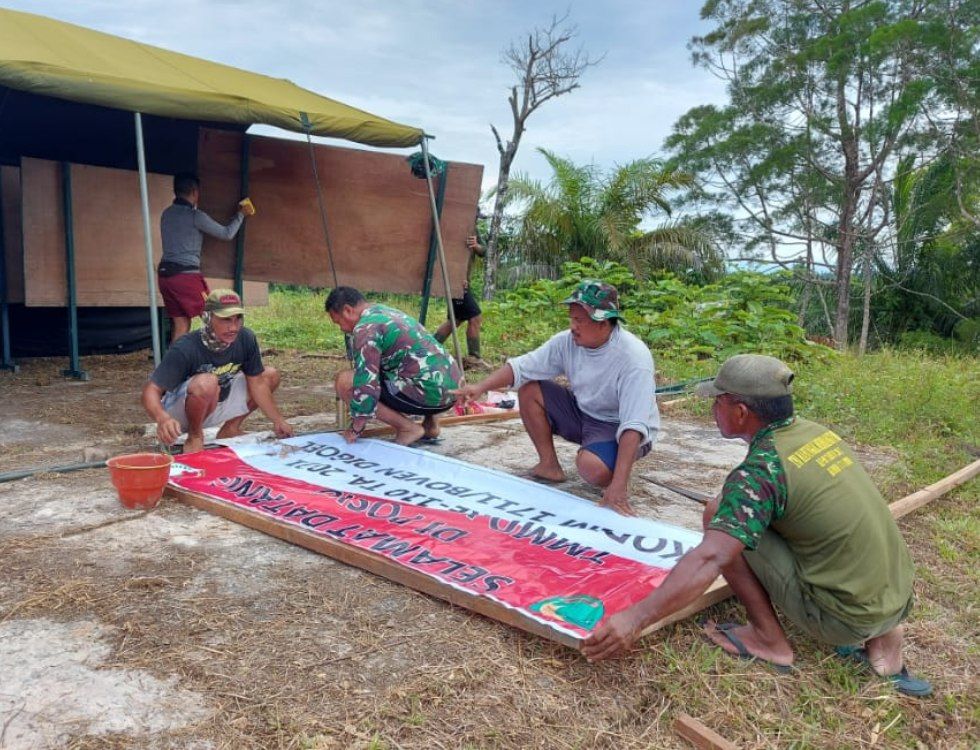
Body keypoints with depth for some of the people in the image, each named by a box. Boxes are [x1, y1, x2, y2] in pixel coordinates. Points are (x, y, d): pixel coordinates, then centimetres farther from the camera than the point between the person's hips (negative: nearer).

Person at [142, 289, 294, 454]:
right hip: (179, 411, -6)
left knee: (270, 375, -2)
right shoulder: (184, 349, -30)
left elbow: (257, 382, -4)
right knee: (207, 383, -38)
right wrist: (162, 418, -55)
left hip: (216, 406, 6)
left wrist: (277, 420, -6)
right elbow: (151, 390, -34)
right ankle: (195, 436, -10)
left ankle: (230, 429, 10)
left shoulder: (246, 339, -15)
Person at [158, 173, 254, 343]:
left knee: (180, 324, 10)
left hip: (165, 273, 7)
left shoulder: (166, 214, 12)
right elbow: (226, 233, -1)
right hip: (186, 274, -7)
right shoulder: (195, 216, -9)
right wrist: (241, 214, 14)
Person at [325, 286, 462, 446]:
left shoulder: (365, 328, -8)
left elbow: (365, 383, -16)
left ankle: (408, 428, -5)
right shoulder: (387, 312, 22)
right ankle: (431, 422, 18)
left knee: (344, 381, -6)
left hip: (427, 394, -10)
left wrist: (355, 429, -6)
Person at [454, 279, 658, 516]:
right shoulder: (568, 341, -11)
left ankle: (616, 482, 0)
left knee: (592, 467, -37)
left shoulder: (634, 358, -29)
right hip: (582, 411, 7)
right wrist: (480, 387, -26)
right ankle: (549, 465, 4)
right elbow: (521, 366, -8)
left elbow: (633, 426, -36)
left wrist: (618, 486, -43)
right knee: (529, 389, -6)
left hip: (618, 428, -7)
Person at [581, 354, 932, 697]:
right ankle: (878, 634, 16)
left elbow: (709, 559, -29)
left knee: (719, 516, -6)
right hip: (897, 599, 8)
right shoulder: (818, 432, 5)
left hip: (841, 617, -7)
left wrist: (635, 618, -29)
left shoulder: (761, 469, -18)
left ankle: (768, 639, 4)